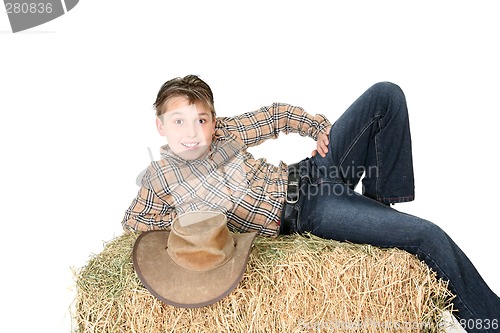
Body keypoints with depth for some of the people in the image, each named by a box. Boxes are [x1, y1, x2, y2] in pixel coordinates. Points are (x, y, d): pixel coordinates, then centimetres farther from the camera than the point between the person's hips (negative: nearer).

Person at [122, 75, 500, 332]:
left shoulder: (224, 130, 5)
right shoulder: (160, 177, -2)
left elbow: (276, 115, 15)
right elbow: (133, 220, 6)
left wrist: (318, 125, -1)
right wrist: (184, 220, -7)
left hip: (309, 173, 6)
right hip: (306, 215, -5)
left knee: (386, 94, -3)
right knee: (428, 237, -17)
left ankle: (381, 199, 6)